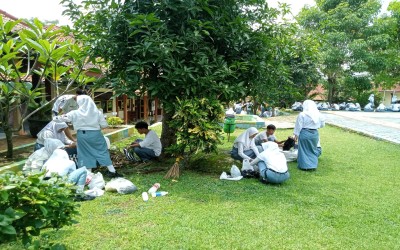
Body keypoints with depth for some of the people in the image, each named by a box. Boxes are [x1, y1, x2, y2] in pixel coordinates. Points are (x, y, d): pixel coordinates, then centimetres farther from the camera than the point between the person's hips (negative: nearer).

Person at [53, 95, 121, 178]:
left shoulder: (75, 113, -4)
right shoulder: (97, 112, -4)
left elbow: (63, 118, 5)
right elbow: (104, 125, 0)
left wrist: (55, 118, 25)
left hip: (82, 135, 0)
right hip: (95, 134, 1)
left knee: (86, 154, 11)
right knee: (103, 151, 9)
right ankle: (112, 171, 10)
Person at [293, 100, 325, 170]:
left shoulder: (302, 114, -12)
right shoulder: (318, 114, 0)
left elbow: (298, 126, -10)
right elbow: (322, 124, 11)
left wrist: (296, 134, -1)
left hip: (305, 134, -4)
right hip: (315, 134, 4)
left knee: (304, 150, 8)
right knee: (313, 149, 17)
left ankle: (304, 165, 11)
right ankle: (313, 165, 21)